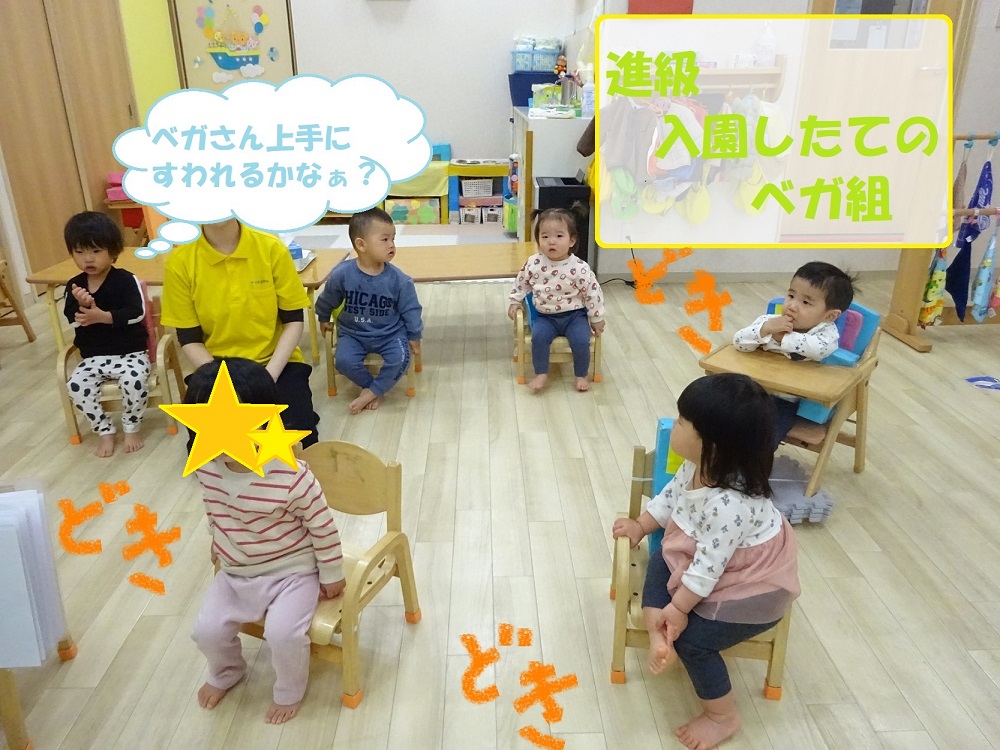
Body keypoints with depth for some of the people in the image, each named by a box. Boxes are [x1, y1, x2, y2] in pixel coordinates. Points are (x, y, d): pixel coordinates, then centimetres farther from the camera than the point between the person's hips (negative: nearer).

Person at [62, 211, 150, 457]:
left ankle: (131, 428, -5)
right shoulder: (74, 286, 5)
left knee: (134, 379, -32)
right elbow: (73, 321, -1)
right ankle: (105, 431, 0)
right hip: (93, 356, 4)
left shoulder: (126, 280, -7)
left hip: (130, 352, -4)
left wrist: (103, 316, -27)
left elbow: (137, 313, -18)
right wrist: (83, 306, -22)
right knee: (76, 386, -21)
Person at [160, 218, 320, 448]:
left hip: (277, 362, 0)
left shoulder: (271, 247, -8)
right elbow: (190, 339, -3)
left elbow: (294, 321, -4)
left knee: (296, 433, -25)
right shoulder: (180, 260, -7)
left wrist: (269, 376, -16)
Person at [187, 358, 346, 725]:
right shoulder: (207, 468, -12)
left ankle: (289, 693, 12)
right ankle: (226, 673, 35)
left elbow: (322, 526, -17)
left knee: (282, 632, -22)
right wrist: (217, 545, 24)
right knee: (207, 629, -1)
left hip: (291, 573, -5)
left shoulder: (291, 476, -30)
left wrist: (331, 574, -9)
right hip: (234, 573, 6)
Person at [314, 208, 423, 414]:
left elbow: (410, 310, -2)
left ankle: (372, 392, -3)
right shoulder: (342, 274, -15)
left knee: (400, 358, -26)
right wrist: (324, 319, 21)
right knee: (344, 360, -25)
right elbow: (327, 300, 6)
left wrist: (414, 337, 3)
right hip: (353, 333, 1)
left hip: (390, 334, 0)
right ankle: (371, 385, 4)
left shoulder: (398, 280, -15)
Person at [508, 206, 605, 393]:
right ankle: (541, 374, -7)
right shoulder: (533, 264, -8)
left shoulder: (579, 268, -16)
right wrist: (515, 302, 10)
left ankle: (581, 376, 0)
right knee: (538, 336, -25)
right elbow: (521, 282, 11)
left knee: (581, 340, -24)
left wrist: (597, 319, -4)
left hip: (574, 315, -2)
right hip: (545, 316, 2)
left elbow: (593, 293, -8)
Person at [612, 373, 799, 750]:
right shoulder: (698, 465, -14)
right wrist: (640, 526, 9)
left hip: (751, 585, -9)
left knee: (692, 637, -10)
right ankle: (658, 635, -1)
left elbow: (708, 565, -31)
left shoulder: (730, 505, -40)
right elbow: (671, 495, 8)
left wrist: (679, 607, -21)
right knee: (659, 564, 7)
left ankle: (722, 717, 12)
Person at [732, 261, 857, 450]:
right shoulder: (769, 321, -5)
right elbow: (739, 341, -13)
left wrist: (783, 337, -28)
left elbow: (819, 347, -37)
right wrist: (765, 329, -29)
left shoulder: (826, 332, -13)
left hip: (789, 401, -3)